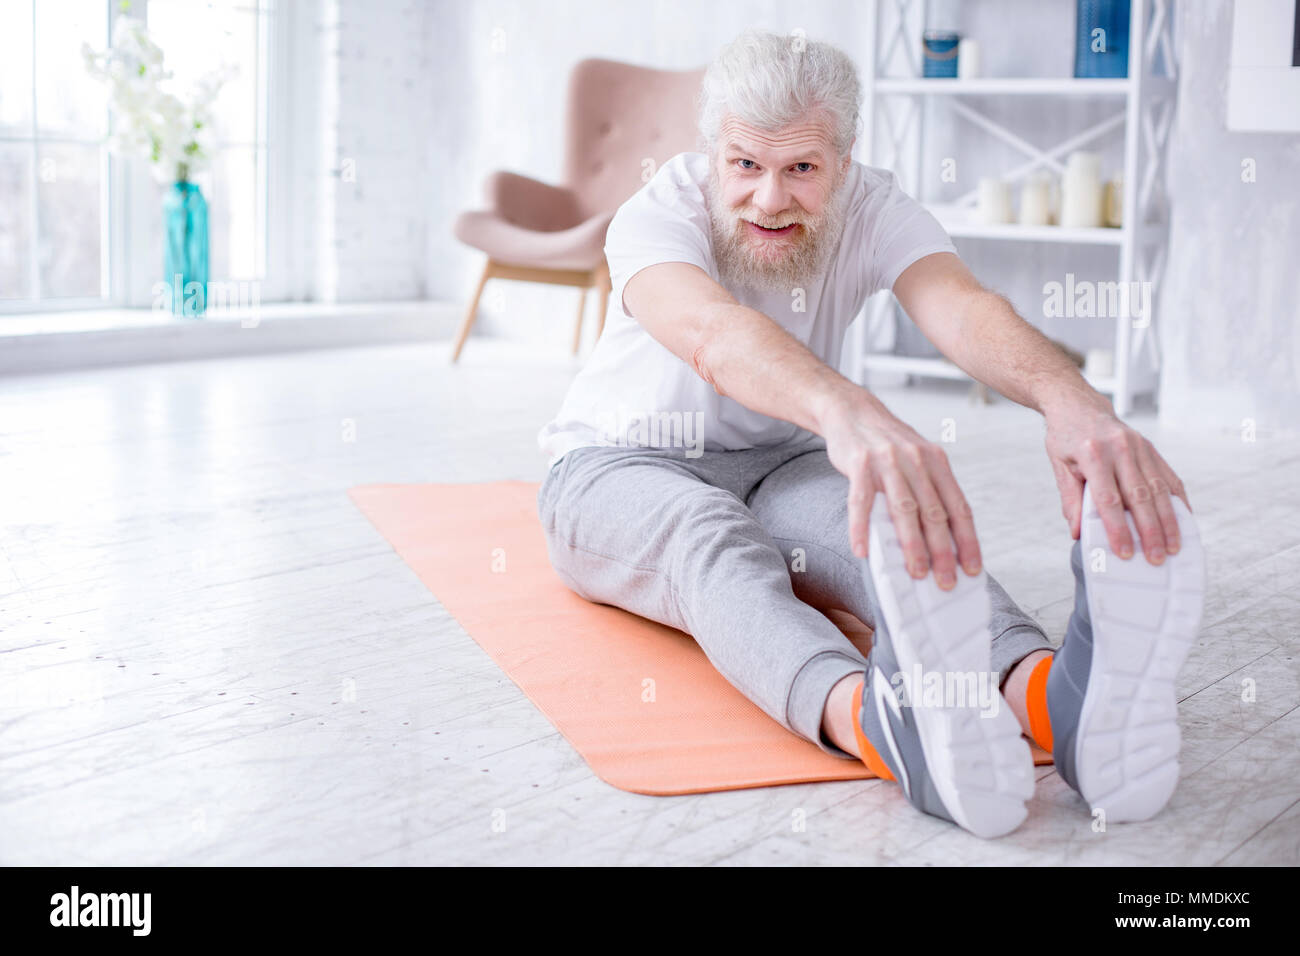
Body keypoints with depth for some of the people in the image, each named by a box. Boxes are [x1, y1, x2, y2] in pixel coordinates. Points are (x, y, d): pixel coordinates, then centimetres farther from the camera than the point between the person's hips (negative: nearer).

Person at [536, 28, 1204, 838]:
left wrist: (1070, 399, -59)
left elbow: (960, 308, -34)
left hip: (778, 467, 3)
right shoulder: (657, 214, -22)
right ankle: (871, 718, -73)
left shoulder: (873, 211, -12)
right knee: (705, 530, -40)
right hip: (618, 469, -3)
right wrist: (846, 411, -70)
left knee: (895, 516, -33)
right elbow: (712, 331, -47)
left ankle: (1047, 693, -65)